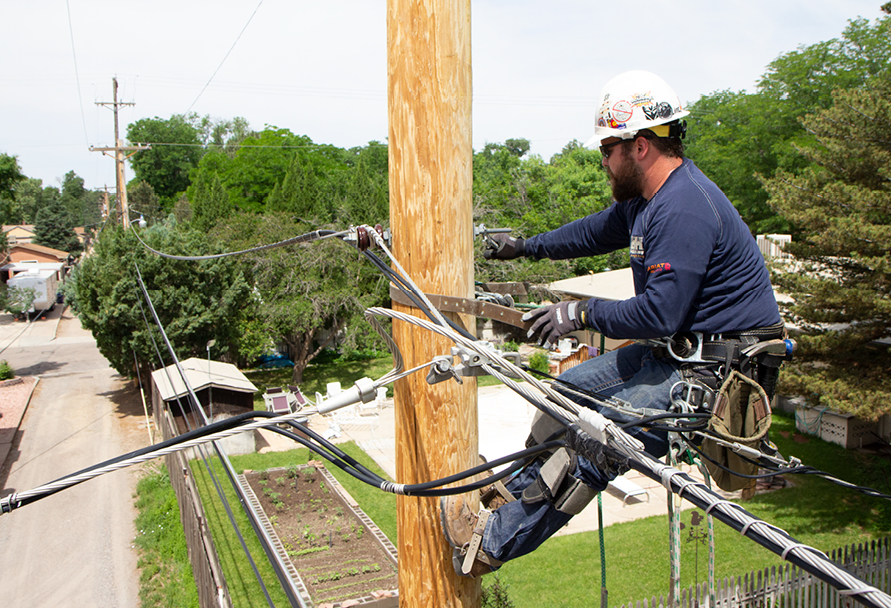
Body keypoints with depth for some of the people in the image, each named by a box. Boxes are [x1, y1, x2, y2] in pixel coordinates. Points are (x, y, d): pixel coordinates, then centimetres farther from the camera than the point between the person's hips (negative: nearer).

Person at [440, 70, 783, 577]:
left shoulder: (684, 210, -24)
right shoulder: (647, 197, 8)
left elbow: (659, 314, -29)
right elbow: (599, 231, 26)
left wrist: (583, 313, -17)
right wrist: (527, 246, 33)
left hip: (717, 371, -10)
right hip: (675, 348, 11)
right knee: (567, 391, 12)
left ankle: (492, 543, -6)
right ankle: (516, 498, 25)